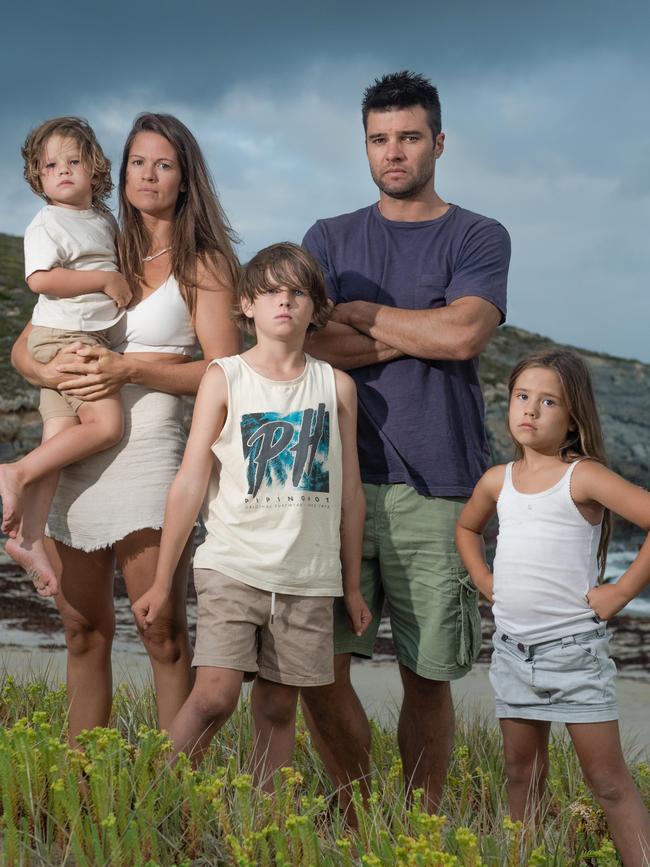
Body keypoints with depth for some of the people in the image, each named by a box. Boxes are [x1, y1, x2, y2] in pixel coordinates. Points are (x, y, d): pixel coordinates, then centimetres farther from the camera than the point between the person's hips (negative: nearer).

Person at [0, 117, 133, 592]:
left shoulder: (104, 220, 16)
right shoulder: (48, 223, -8)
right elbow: (40, 278, -21)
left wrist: (121, 278, 18)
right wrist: (105, 280, -18)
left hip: (92, 338, 8)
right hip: (64, 335, -8)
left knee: (59, 442, 2)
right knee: (107, 423, -20)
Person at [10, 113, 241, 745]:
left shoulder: (202, 264, 3)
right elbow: (23, 347, 13)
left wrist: (130, 369, -17)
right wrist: (50, 372, -10)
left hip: (146, 453, -5)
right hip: (69, 455, 5)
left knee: (164, 636, -5)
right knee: (84, 632, 10)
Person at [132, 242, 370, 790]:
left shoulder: (336, 386, 9)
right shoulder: (224, 379, 2)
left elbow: (350, 492, 13)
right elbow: (190, 483, 0)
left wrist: (353, 586, 13)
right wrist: (161, 582, -3)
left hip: (309, 579, 2)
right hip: (233, 566, -2)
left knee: (278, 709, 5)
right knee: (215, 696, -16)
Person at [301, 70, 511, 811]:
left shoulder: (478, 238, 7)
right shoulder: (329, 240, 14)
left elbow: (463, 334, -11)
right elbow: (312, 344, -1)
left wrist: (354, 312, -1)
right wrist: (421, 335, -5)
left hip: (436, 487, -2)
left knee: (428, 678, 3)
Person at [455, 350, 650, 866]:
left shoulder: (584, 478, -11)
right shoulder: (498, 481, 7)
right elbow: (467, 528, 29)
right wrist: (484, 581, 13)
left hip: (574, 648, -6)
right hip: (512, 649, 6)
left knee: (608, 780, -3)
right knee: (522, 773, 14)